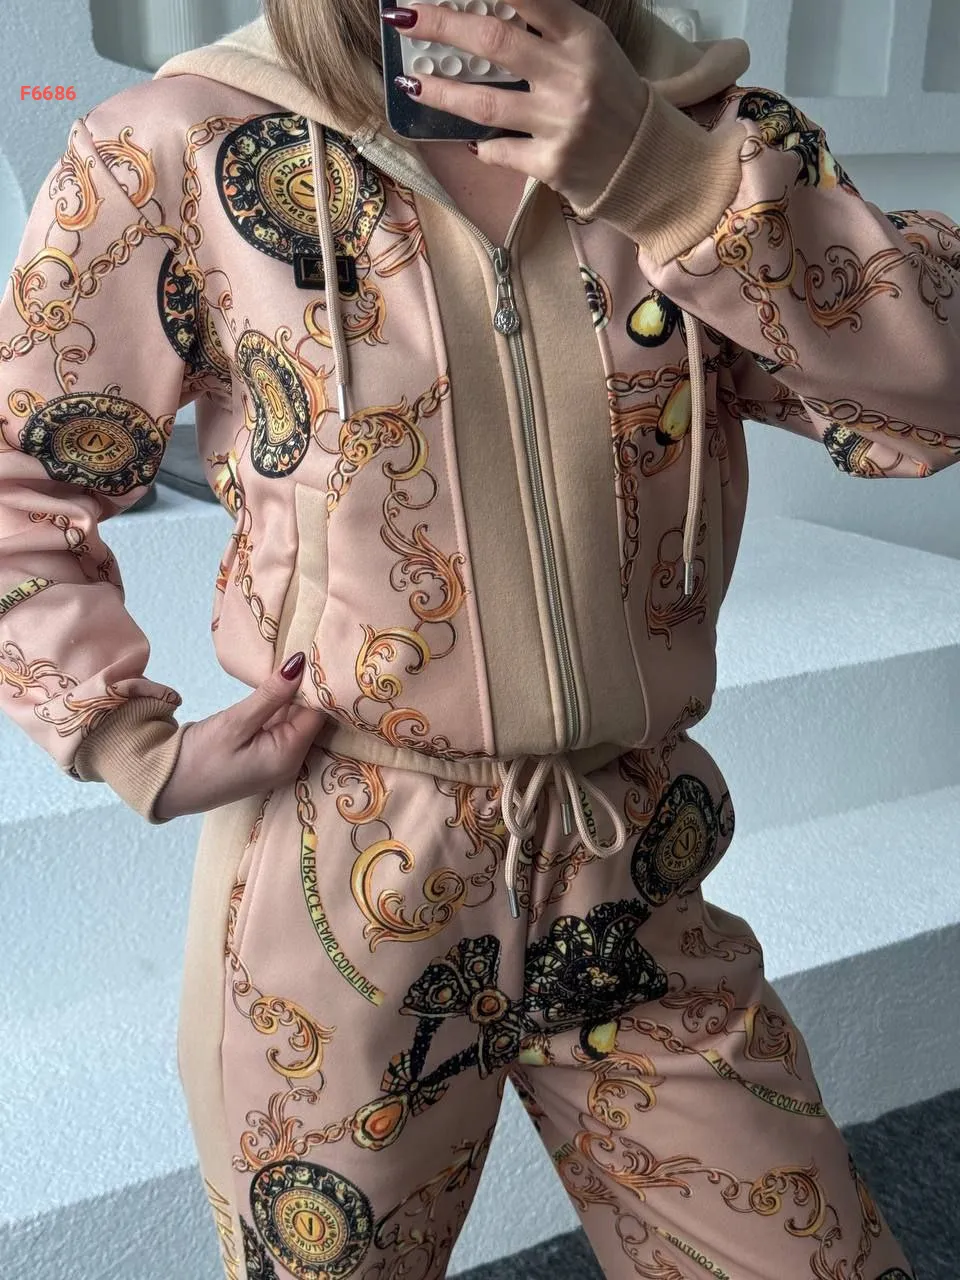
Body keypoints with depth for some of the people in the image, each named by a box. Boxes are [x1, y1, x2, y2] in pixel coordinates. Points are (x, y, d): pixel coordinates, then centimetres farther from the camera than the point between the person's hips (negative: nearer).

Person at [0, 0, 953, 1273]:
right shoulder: (182, 151, -6)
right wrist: (136, 749, -8)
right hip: (339, 901, -1)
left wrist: (668, 176, -23)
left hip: (636, 883, 3)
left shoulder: (710, 138, 0)